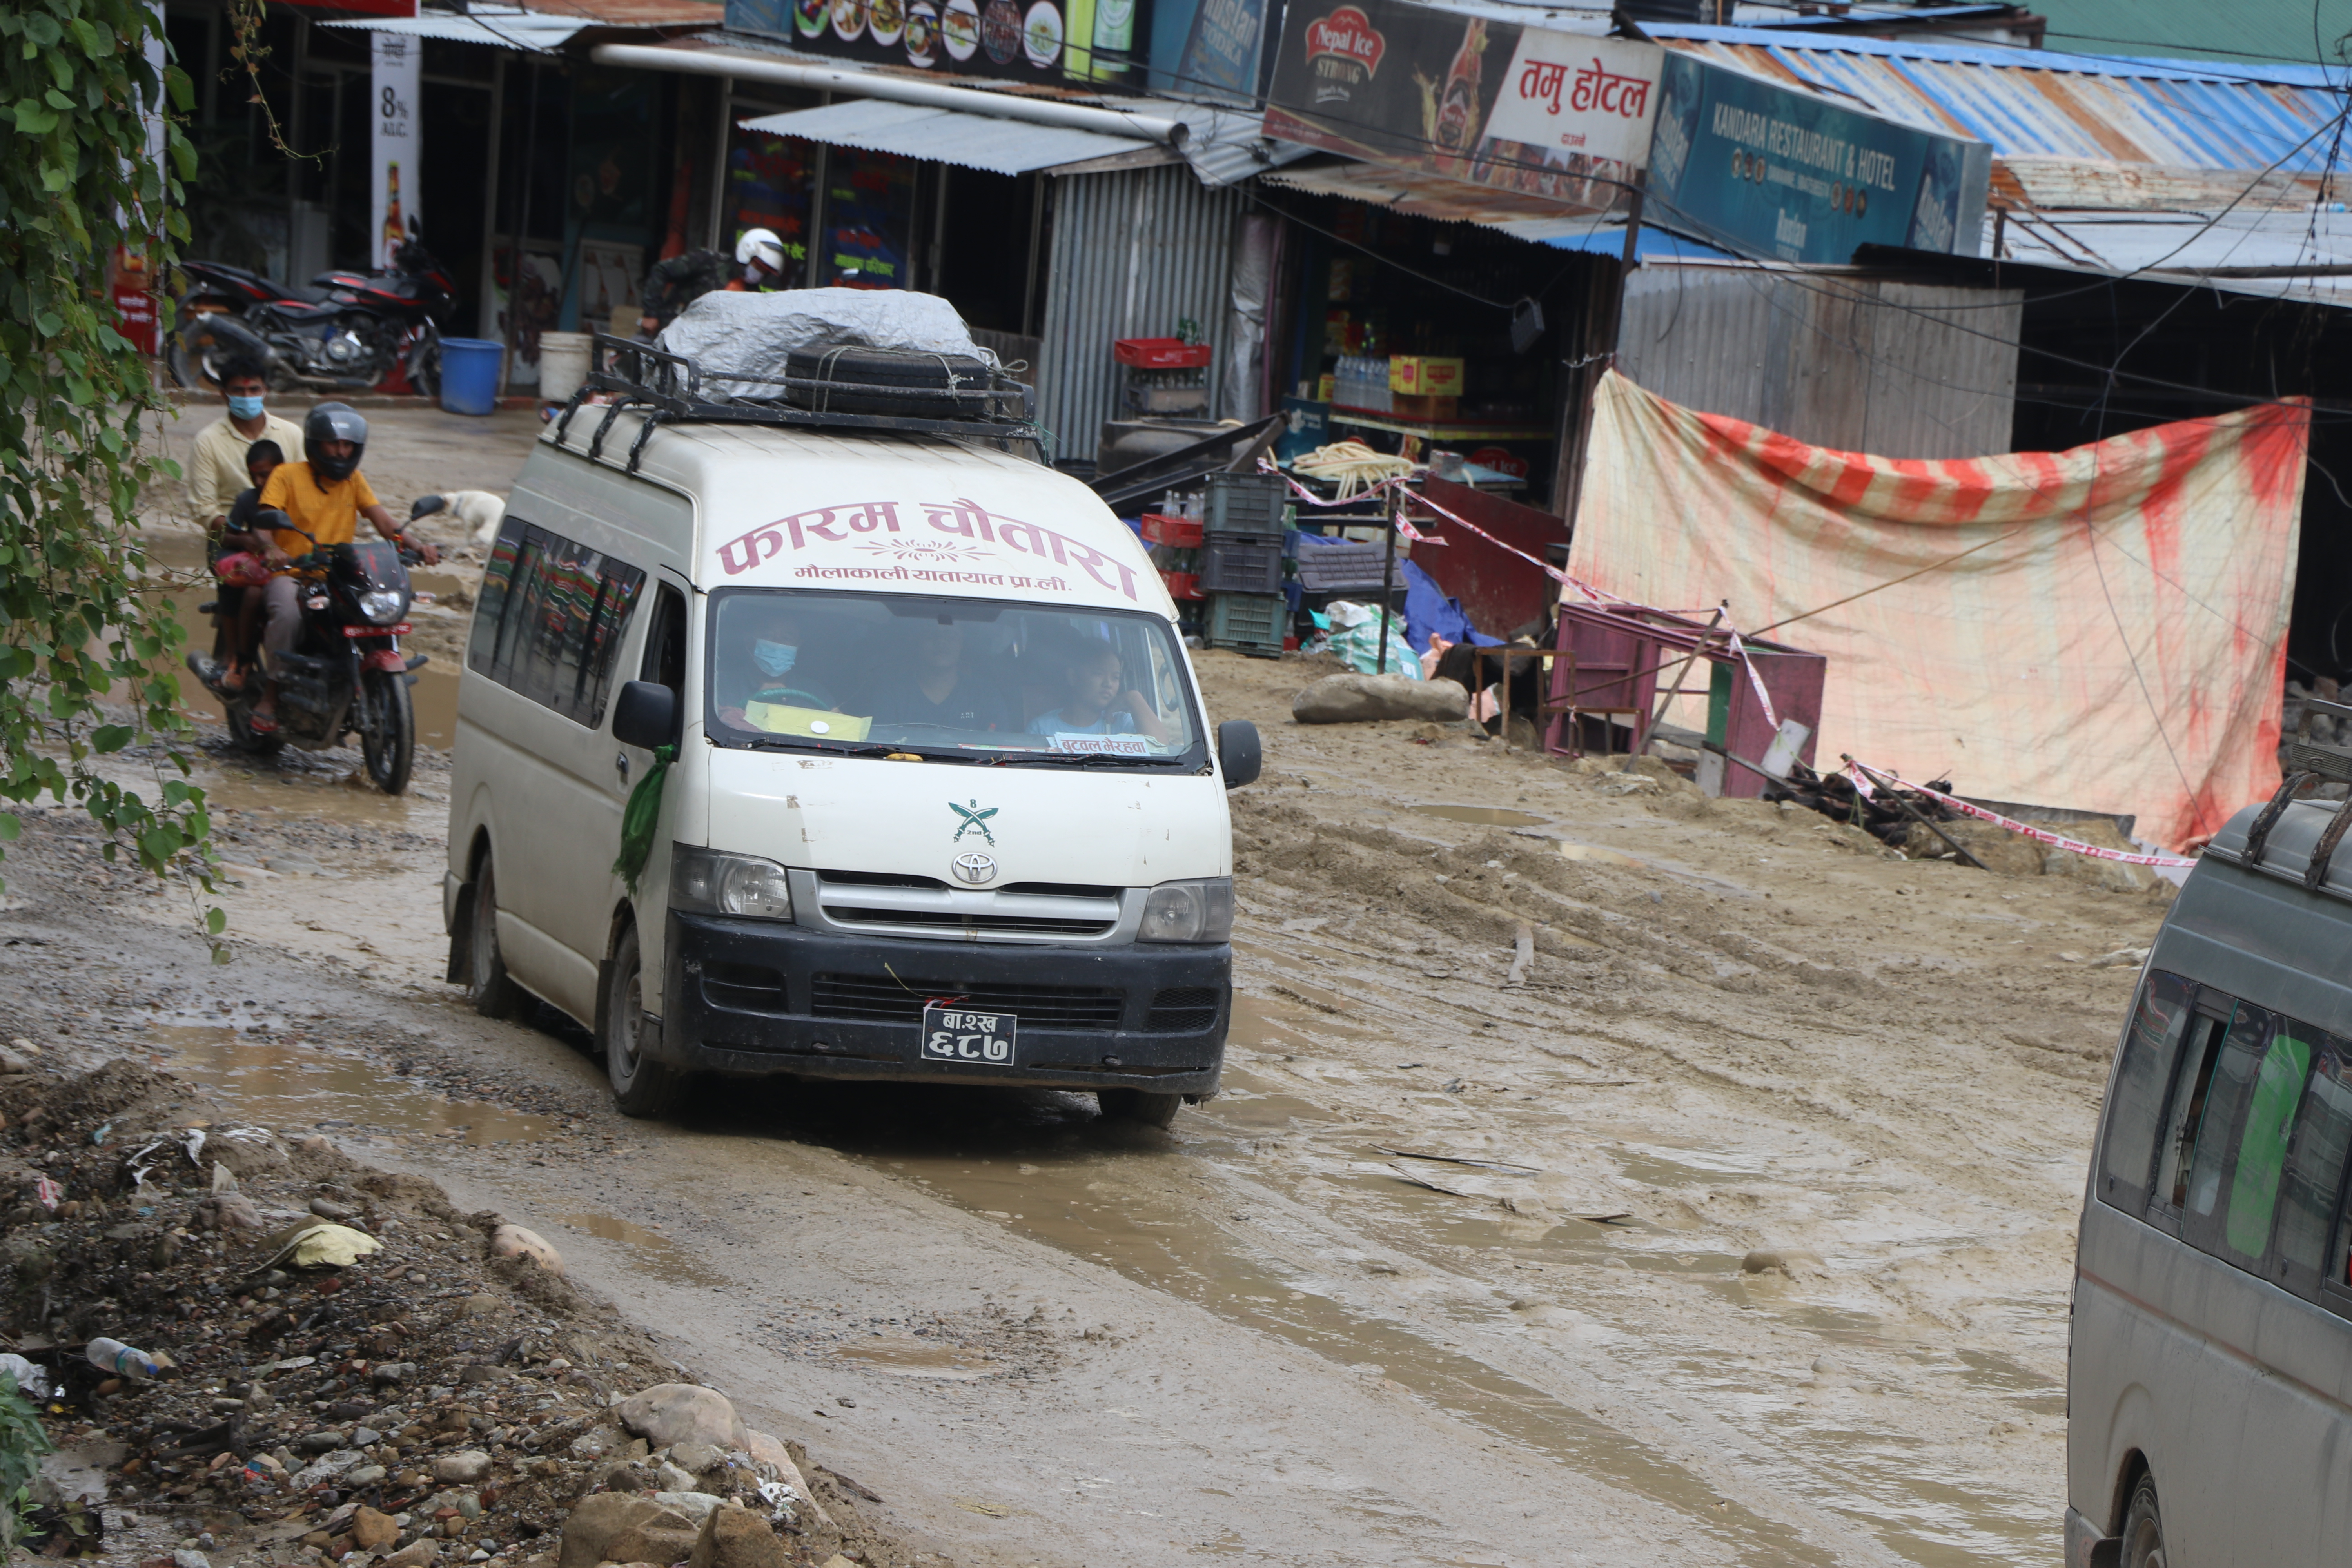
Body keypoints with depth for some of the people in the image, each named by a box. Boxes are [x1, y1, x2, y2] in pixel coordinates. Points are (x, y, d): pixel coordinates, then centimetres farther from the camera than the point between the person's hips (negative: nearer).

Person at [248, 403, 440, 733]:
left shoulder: (354, 480, 15)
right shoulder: (287, 476, 3)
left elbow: (382, 520, 3)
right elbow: (265, 520, -11)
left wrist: (415, 544, -16)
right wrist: (271, 549, -34)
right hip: (289, 574, -4)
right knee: (287, 615, -35)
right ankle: (269, 699, -22)